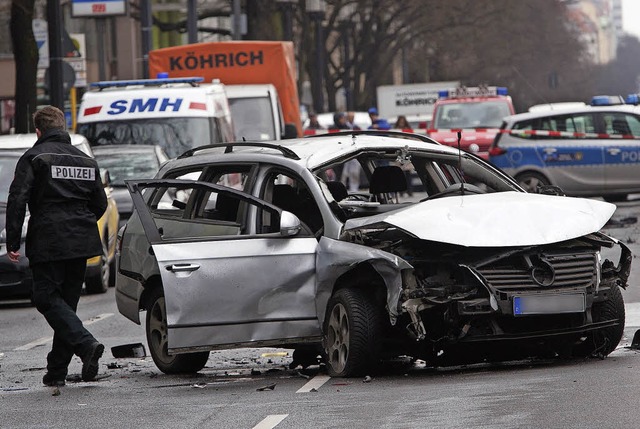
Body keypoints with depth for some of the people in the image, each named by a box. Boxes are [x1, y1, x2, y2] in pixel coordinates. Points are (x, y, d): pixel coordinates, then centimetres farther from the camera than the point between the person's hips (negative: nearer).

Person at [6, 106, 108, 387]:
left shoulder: (33, 158, -3)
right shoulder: (85, 160, 15)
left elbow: (17, 200, -11)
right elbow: (100, 203, 17)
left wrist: (13, 242, -9)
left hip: (47, 243, -6)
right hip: (81, 243, 6)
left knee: (47, 298, -4)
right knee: (66, 301, 11)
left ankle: (86, 344, -25)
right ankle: (57, 369, 11)